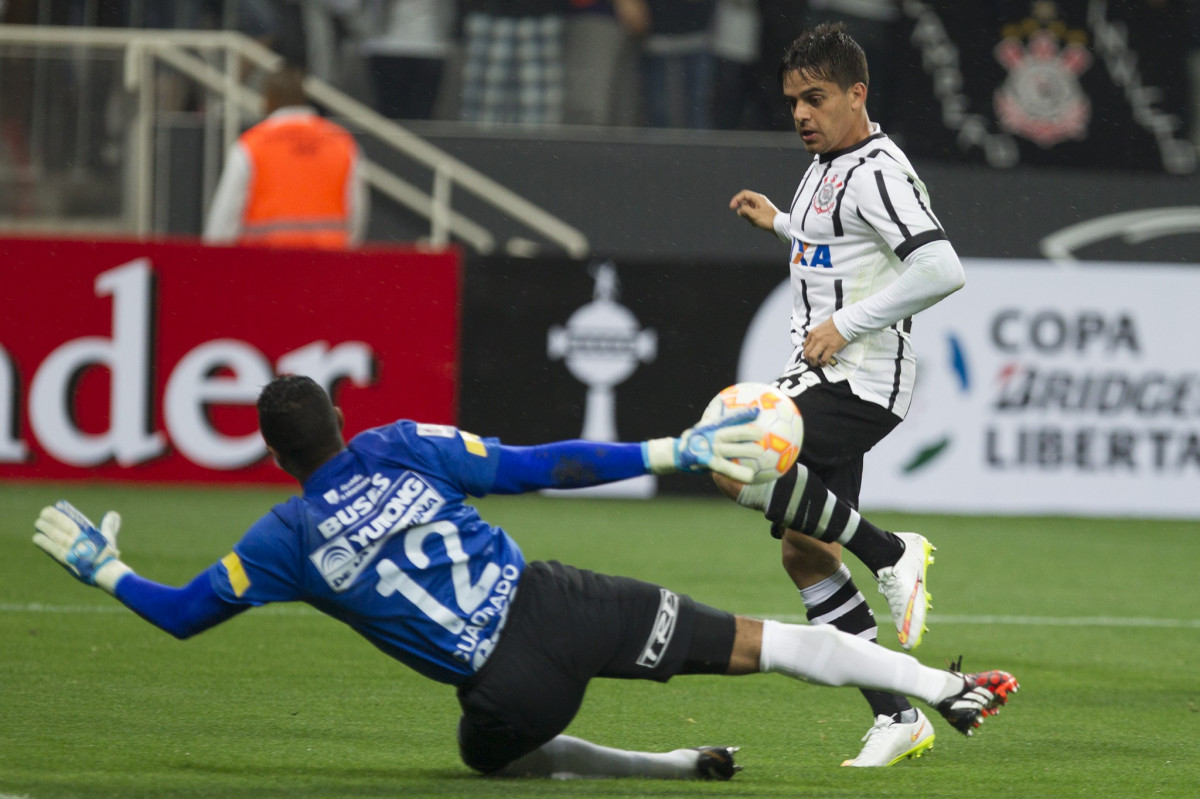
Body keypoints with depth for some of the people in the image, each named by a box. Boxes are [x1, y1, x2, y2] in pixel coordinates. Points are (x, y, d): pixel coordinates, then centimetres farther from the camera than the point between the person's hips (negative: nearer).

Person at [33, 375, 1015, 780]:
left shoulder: (286, 542, 5)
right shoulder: (402, 448, 8)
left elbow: (182, 613, 14)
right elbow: (538, 467, 5)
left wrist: (102, 567, 32)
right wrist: (671, 452, 7)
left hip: (506, 684, -2)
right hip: (558, 604, 2)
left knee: (497, 753, 32)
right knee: (754, 642, 5)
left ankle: (683, 766, 12)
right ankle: (951, 688, -2)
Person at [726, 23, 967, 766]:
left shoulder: (878, 172, -14)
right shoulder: (825, 167, 16)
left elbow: (941, 270, -26)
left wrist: (846, 326, -21)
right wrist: (778, 222, 34)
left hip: (861, 379, -10)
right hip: (818, 373, 10)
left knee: (741, 468, -27)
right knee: (805, 553, 5)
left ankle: (892, 553, -13)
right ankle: (898, 717, 7)